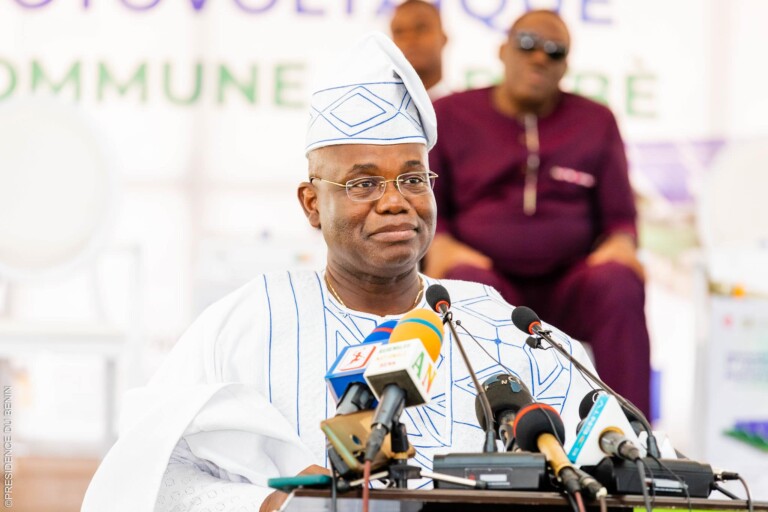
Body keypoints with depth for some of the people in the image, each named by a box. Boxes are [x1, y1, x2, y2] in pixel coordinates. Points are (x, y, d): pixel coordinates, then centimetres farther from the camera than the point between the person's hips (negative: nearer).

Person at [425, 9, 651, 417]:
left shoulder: (596, 122, 16)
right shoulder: (449, 116, 12)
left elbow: (619, 214, 15)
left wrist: (621, 244, -9)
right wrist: (438, 246, -11)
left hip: (569, 285, 1)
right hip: (489, 275, -1)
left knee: (619, 285, -33)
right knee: (467, 285, -38)